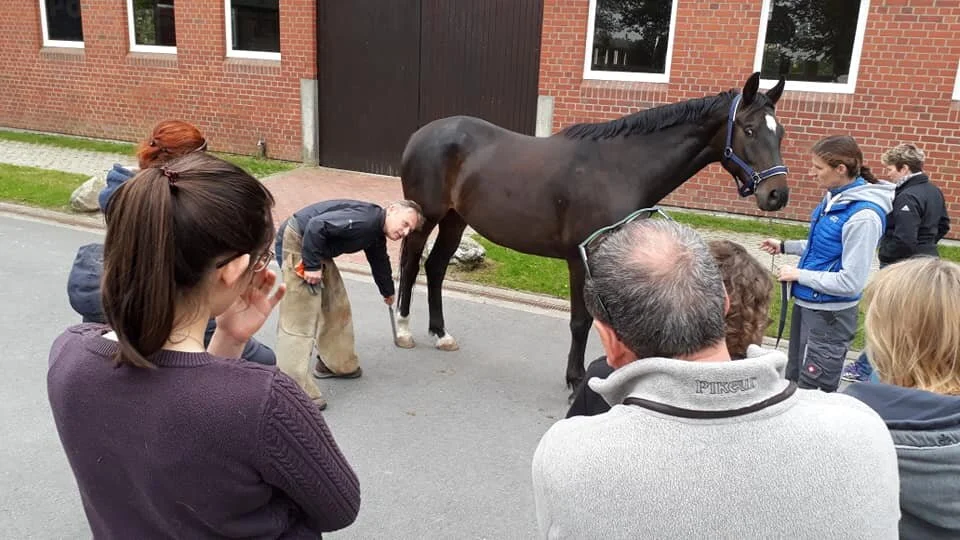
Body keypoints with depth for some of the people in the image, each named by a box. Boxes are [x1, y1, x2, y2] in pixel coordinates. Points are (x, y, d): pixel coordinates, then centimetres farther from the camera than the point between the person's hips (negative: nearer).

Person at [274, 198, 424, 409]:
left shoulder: (376, 235, 9)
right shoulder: (365, 218, -23)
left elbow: (380, 262, 30)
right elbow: (316, 224, -31)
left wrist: (387, 292, 46)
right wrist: (312, 265, -25)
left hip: (318, 249, 11)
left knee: (336, 305, 16)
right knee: (300, 316, -13)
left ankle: (336, 364, 31)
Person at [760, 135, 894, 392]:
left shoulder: (863, 215, -24)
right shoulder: (833, 198, 1)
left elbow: (851, 282, -25)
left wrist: (799, 275, -17)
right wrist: (784, 246, 12)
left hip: (829, 314, -9)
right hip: (806, 303, 9)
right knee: (793, 380, 24)